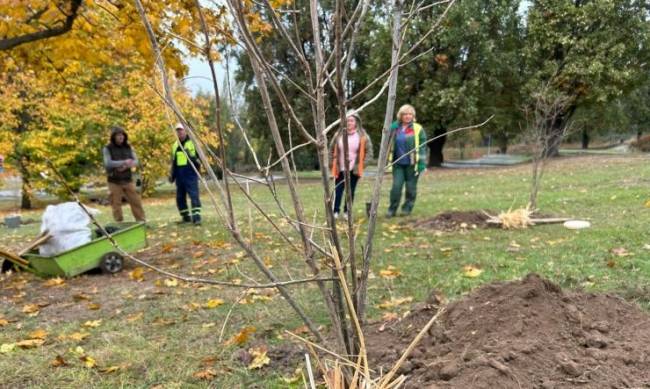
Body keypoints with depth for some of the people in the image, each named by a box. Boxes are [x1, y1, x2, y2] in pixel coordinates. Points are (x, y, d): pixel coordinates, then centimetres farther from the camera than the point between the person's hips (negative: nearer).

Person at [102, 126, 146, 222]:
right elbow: (108, 163, -15)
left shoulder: (128, 147, 8)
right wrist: (124, 162, -20)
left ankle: (141, 222, 13)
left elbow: (136, 161, 1)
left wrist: (126, 166, -18)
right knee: (116, 204, 1)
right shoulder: (107, 148, -3)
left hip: (128, 180, 3)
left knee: (136, 201, 4)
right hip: (114, 182, -3)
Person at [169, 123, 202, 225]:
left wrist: (197, 161, -22)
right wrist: (172, 175, 19)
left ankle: (196, 217, -14)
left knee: (194, 196, -13)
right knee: (180, 197, 10)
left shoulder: (193, 142, -1)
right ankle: (186, 217, 22)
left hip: (190, 174, -6)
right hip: (179, 175, 6)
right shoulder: (175, 145, 17)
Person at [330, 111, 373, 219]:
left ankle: (347, 212, 19)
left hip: (354, 170, -1)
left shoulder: (362, 136, -4)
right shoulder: (339, 135, 0)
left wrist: (361, 164, -7)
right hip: (340, 169, 1)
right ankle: (335, 211, 12)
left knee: (350, 191, 7)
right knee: (337, 191, 0)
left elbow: (369, 151, 0)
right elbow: (332, 149, 12)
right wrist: (333, 163, 5)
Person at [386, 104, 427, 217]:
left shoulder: (418, 129, -3)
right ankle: (392, 209, 7)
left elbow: (422, 147, -4)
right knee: (396, 186, -3)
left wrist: (422, 163, -10)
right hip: (398, 163, 2)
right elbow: (389, 144, 14)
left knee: (411, 187, 6)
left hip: (412, 163, -2)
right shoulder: (394, 128, 6)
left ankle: (407, 208, 20)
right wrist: (388, 159, 10)